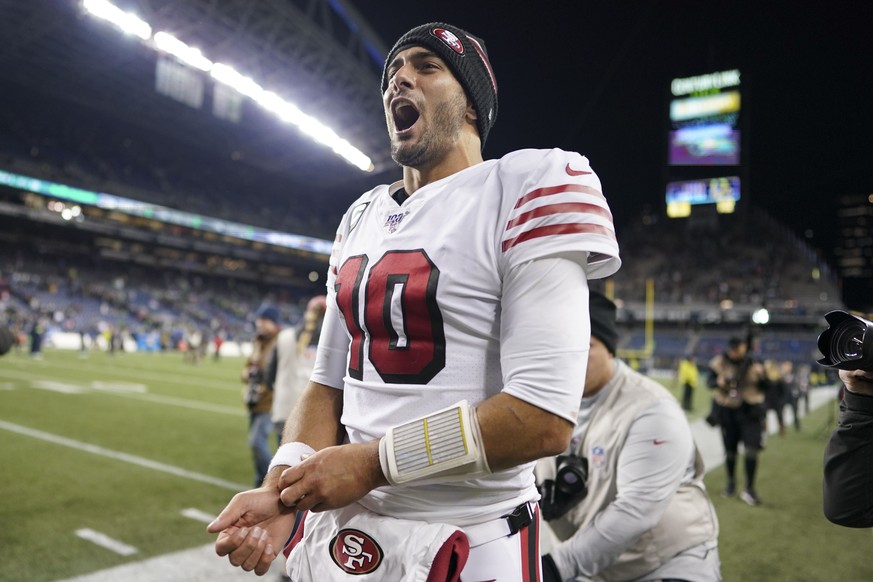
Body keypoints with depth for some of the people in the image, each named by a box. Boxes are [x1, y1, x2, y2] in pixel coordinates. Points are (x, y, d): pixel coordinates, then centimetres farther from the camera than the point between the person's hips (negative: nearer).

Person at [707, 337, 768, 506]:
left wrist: (761, 376, -19)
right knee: (730, 450, 12)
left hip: (750, 410, -1)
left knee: (751, 450, -9)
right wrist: (719, 382, -22)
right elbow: (710, 382, -1)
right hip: (727, 410, 1)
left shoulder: (754, 363, -4)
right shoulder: (719, 362, -7)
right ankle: (731, 481, 36)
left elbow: (764, 389, 0)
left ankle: (749, 489, 4)